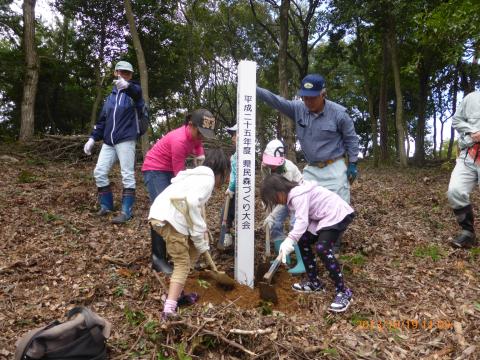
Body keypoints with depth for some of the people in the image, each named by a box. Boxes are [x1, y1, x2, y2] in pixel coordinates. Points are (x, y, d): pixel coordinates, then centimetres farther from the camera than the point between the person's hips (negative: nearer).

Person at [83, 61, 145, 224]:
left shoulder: (133, 91, 0)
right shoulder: (111, 96, 17)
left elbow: (137, 93, -28)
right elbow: (102, 120, 20)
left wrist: (127, 86, -51)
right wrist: (92, 138, 10)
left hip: (126, 140, -6)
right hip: (108, 142, 6)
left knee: (127, 175, -6)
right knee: (99, 172, 5)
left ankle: (126, 211, -2)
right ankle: (106, 205, 19)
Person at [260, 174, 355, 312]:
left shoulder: (298, 195, -21)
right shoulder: (294, 194, 10)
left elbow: (302, 221, -30)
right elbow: (305, 219, 8)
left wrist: (289, 241, -36)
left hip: (338, 214, -11)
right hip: (323, 217, 11)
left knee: (321, 248, -24)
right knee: (303, 241, 9)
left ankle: (343, 291, -11)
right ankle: (315, 283, 20)